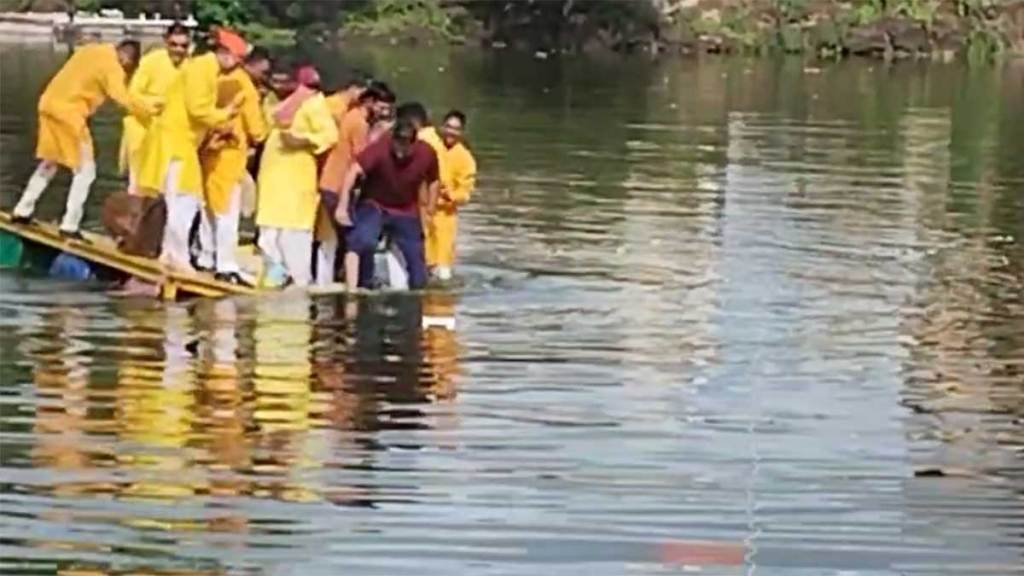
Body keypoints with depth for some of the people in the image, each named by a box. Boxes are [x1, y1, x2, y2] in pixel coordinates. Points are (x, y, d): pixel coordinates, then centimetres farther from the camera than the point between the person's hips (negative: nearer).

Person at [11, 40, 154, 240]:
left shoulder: (93, 50, 13)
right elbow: (124, 99, -22)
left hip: (50, 104, 8)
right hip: (69, 112, -8)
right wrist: (152, 111, -18)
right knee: (85, 170, 0)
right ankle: (69, 226, -4)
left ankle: (23, 211, 26)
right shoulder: (112, 67, -11)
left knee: (49, 163, 23)